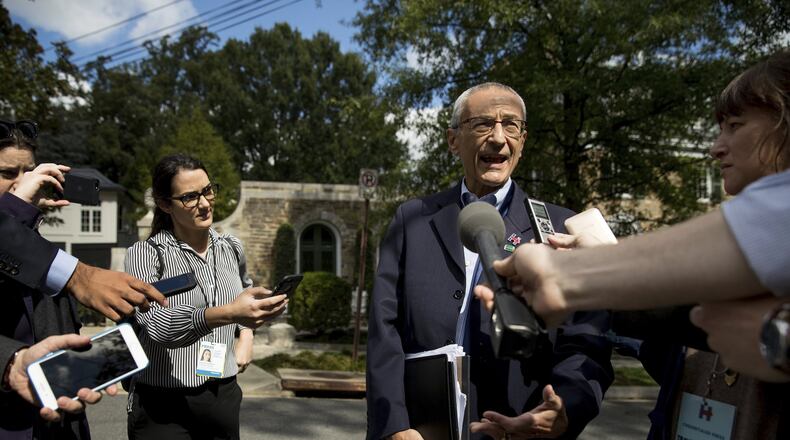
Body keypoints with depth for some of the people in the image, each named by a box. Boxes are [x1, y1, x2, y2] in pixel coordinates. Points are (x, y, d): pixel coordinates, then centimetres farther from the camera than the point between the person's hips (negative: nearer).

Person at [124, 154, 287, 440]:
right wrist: (229, 313, -40)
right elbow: (158, 326, -25)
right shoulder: (146, 254, -10)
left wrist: (246, 334, 6)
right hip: (164, 405, -4)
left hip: (224, 397, 4)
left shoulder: (232, 249, 3)